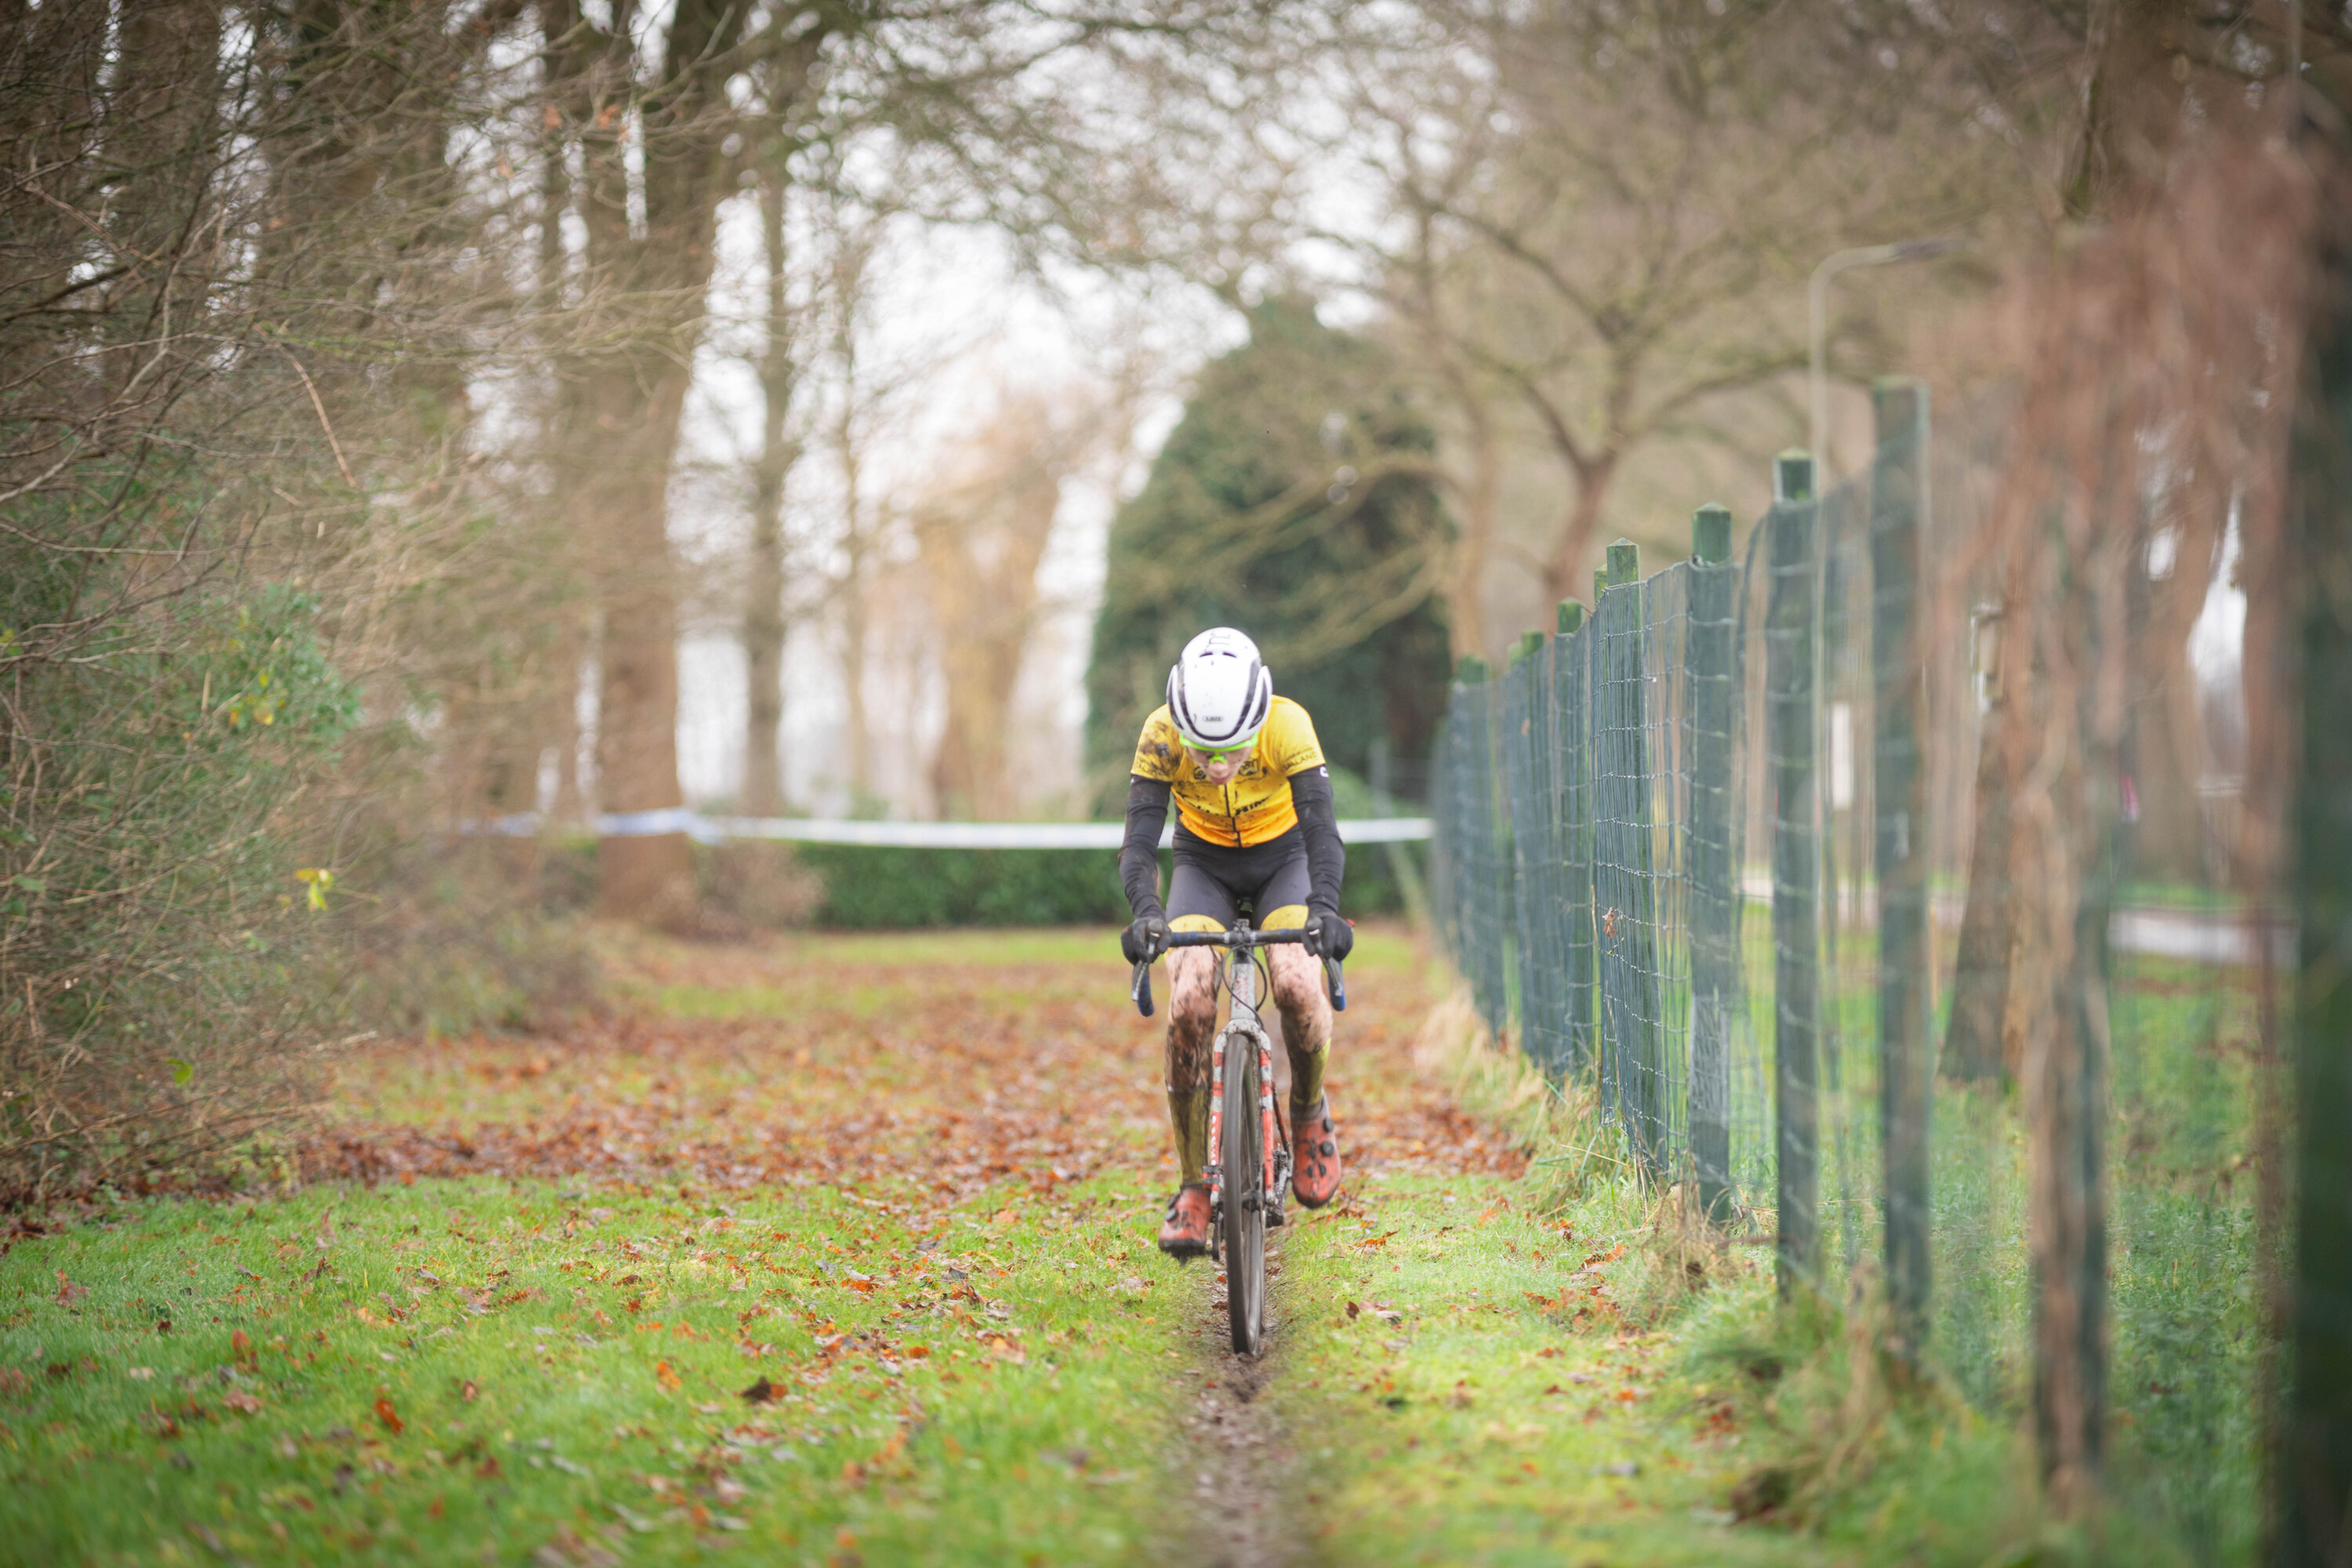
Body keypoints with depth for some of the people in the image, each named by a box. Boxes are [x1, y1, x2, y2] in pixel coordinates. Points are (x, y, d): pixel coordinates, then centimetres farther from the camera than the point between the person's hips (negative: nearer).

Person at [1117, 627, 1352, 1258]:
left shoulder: (1288, 726, -30)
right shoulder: (1162, 734, -27)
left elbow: (1321, 827, -34)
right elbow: (1140, 839, -30)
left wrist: (1324, 906, -52)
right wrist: (1145, 914, -50)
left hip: (1282, 859, -1)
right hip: (1205, 865, 1)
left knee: (1297, 986, -28)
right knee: (1189, 1003, -22)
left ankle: (1309, 1113, 4)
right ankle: (1195, 1186, -11)